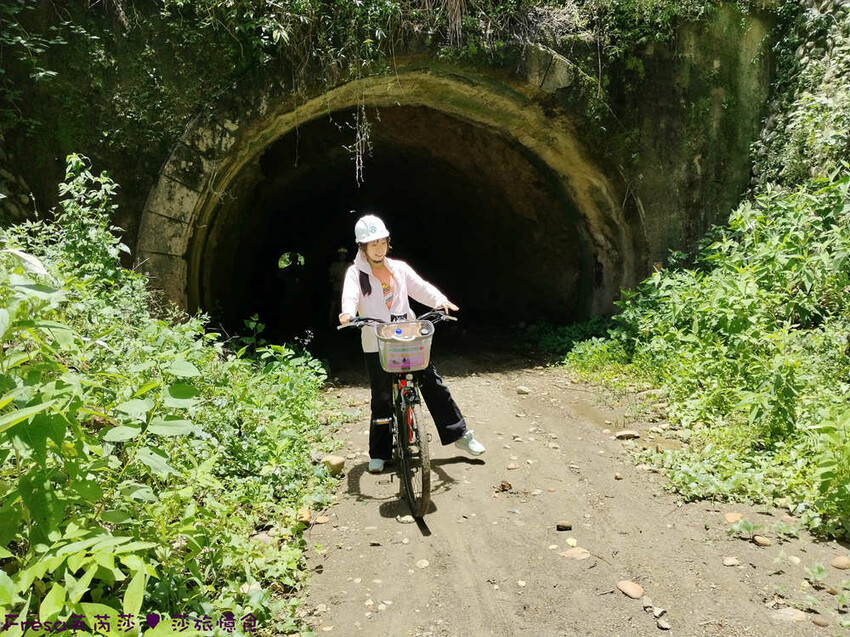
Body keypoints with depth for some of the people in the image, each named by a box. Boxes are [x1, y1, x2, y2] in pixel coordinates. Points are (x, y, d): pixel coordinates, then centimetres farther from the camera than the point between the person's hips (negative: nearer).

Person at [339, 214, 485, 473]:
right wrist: (348, 312, -41)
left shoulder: (399, 268, 9)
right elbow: (351, 295, -17)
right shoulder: (356, 272, 1)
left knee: (433, 384, 3)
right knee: (382, 398, 2)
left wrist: (440, 300, -23)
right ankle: (378, 453, 20)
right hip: (376, 344, -2)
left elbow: (420, 286, -3)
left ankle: (459, 434, 17)